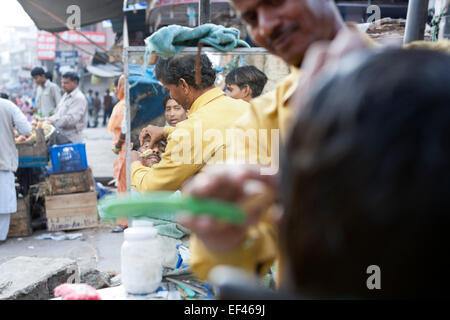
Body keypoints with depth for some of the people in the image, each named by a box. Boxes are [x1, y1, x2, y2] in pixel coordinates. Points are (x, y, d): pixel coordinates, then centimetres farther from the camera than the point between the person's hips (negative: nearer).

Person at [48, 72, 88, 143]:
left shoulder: (79, 98, -12)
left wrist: (52, 121, -24)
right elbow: (58, 113, 24)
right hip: (61, 137, 8)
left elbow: (71, 119, -22)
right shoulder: (65, 96, 18)